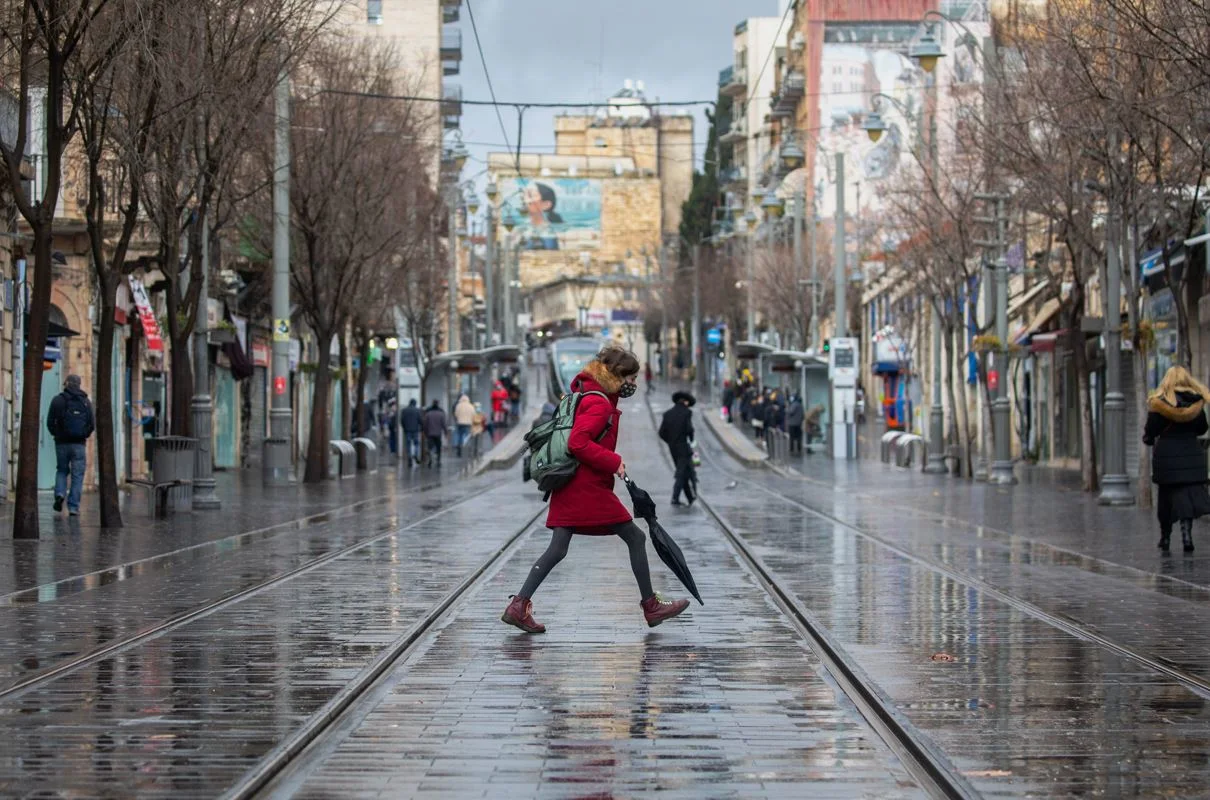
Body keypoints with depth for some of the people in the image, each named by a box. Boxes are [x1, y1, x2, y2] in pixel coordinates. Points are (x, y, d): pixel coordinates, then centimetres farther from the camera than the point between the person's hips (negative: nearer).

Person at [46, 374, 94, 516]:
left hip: (62, 442, 0)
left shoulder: (57, 400, 0)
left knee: (62, 470, 19)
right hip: (79, 444, 0)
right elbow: (92, 423, 0)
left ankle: (60, 493, -6)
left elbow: (50, 422, -3)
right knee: (77, 475, 3)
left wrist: (56, 434, 13)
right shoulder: (86, 401, 4)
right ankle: (73, 507, -3)